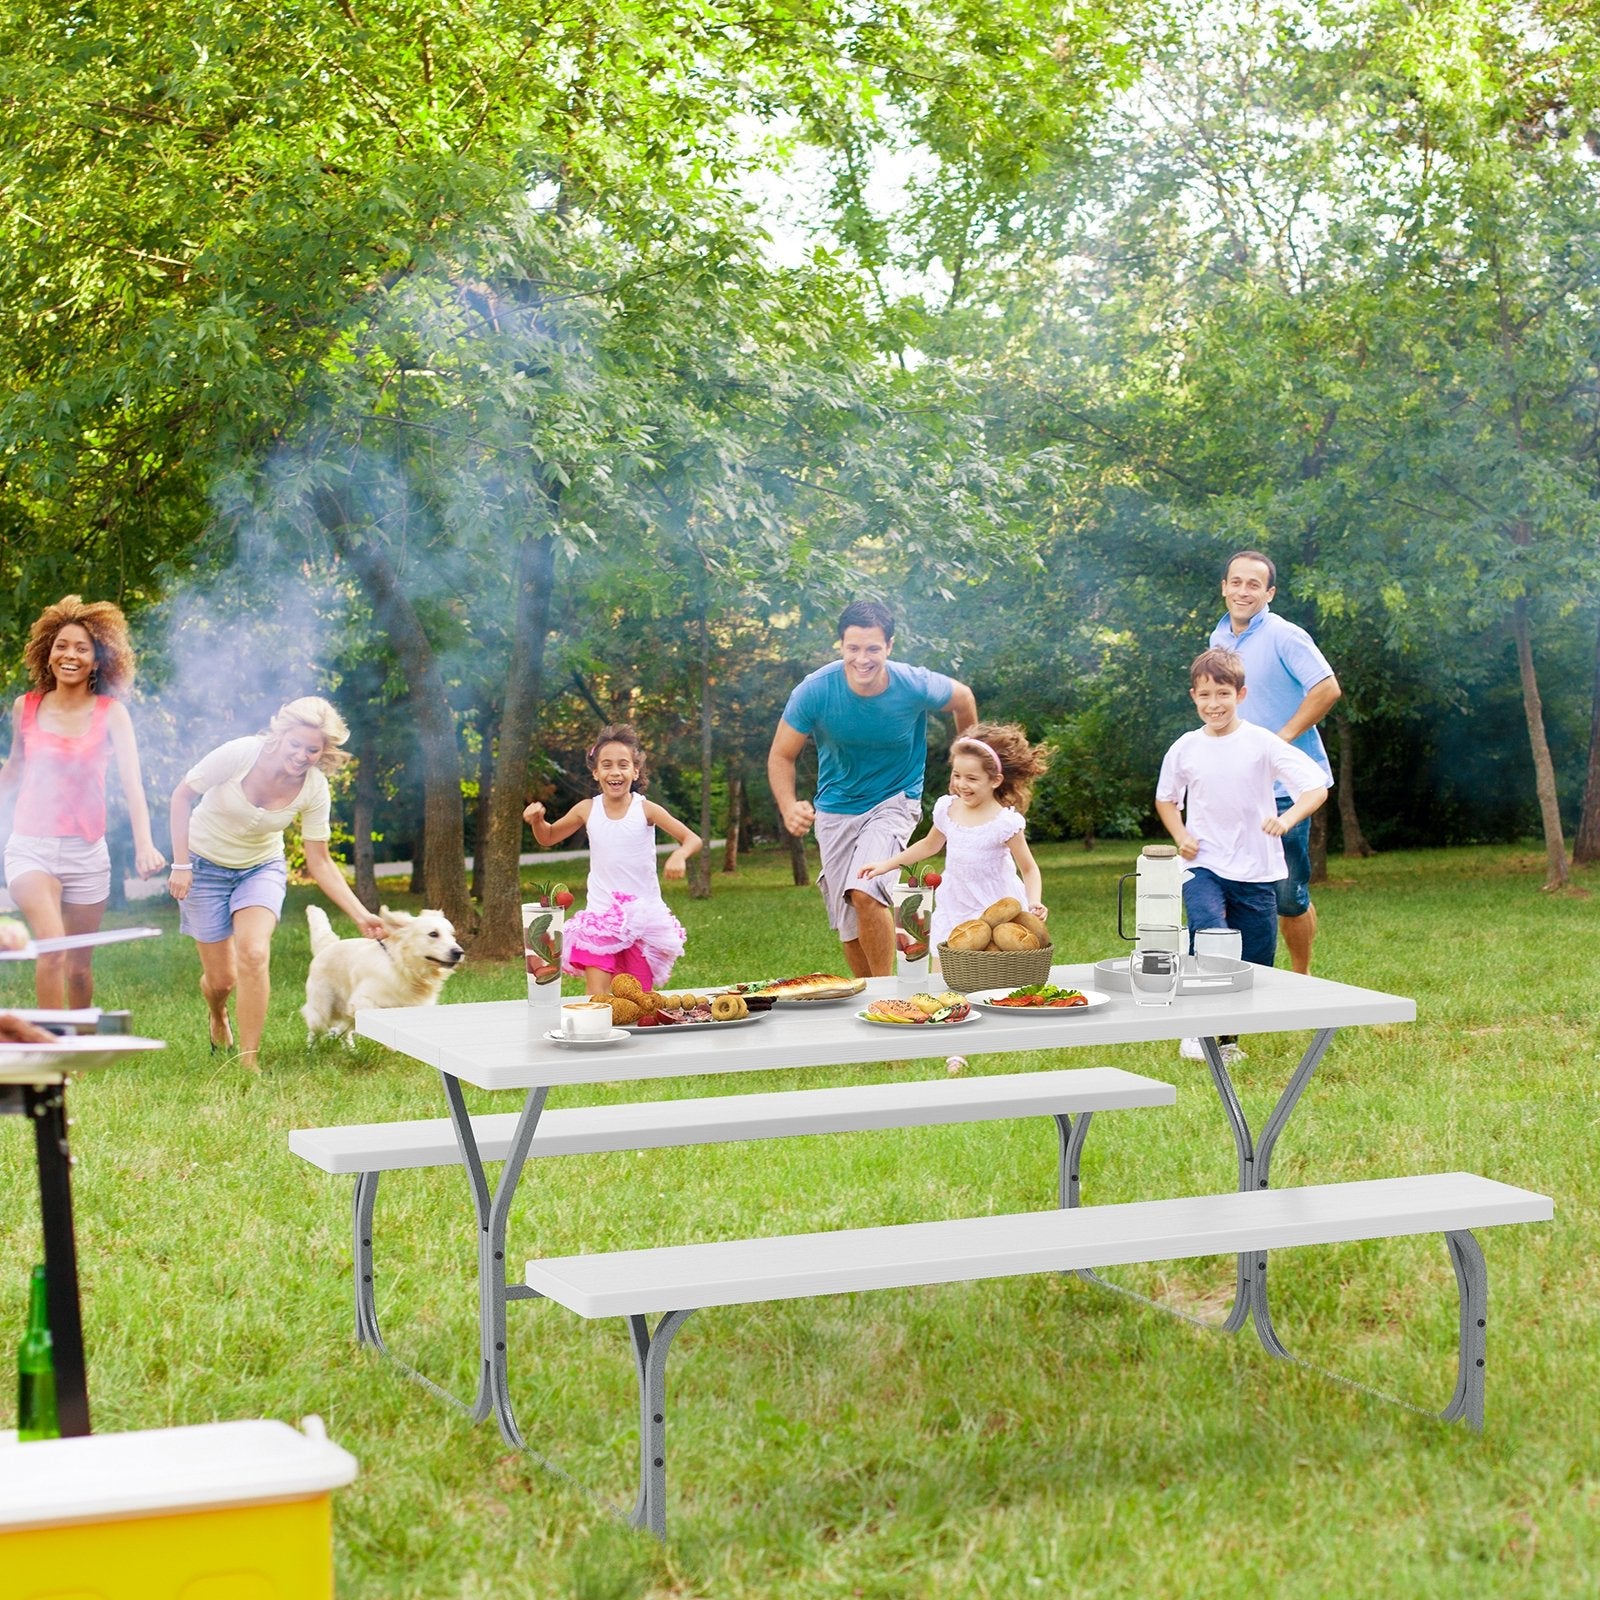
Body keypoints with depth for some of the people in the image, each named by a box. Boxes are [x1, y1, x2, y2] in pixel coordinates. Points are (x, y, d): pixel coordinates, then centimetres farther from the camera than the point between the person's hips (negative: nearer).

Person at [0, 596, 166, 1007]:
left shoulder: (111, 713, -4)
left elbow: (131, 780, -15)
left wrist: (144, 845, -28)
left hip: (87, 851, 1)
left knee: (80, 964, 9)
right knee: (51, 944, -22)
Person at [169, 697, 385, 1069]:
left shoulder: (314, 790, -18)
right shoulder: (240, 754, -27)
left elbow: (320, 863, -10)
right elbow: (182, 796, -14)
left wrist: (360, 915, -19)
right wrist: (181, 865, -18)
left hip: (261, 868, 1)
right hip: (205, 865, -1)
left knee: (254, 955, -25)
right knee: (222, 979, 1)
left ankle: (249, 1060, -14)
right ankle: (218, 1017, 40)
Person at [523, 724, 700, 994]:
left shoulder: (646, 809, -8)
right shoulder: (587, 810, -1)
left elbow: (692, 839, -8)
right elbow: (548, 838, 14)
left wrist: (679, 855, -30)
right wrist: (537, 820, -7)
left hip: (643, 917, -1)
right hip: (600, 917, 1)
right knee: (597, 998, -12)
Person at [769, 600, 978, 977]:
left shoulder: (915, 686, -20)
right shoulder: (814, 692, -21)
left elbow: (963, 700, 3)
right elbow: (781, 756, -11)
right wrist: (789, 808, -30)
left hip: (894, 801, -2)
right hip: (836, 808, 2)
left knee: (865, 893, -26)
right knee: (847, 923, 5)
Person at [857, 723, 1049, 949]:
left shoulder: (1004, 822, -15)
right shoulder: (947, 809, 0)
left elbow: (1029, 869, -7)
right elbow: (930, 845, 20)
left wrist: (1034, 902, -25)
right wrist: (886, 865, 20)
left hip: (995, 911, -5)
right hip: (954, 910, 5)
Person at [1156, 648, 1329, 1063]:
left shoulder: (1261, 744, -7)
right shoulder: (1185, 749, 1)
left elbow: (1316, 786, -12)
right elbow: (1166, 799, 19)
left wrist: (1287, 818, -30)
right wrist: (1180, 835, 0)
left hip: (1255, 870, 0)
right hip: (1203, 865, 0)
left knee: (1255, 963, 5)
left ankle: (1227, 1034, 26)